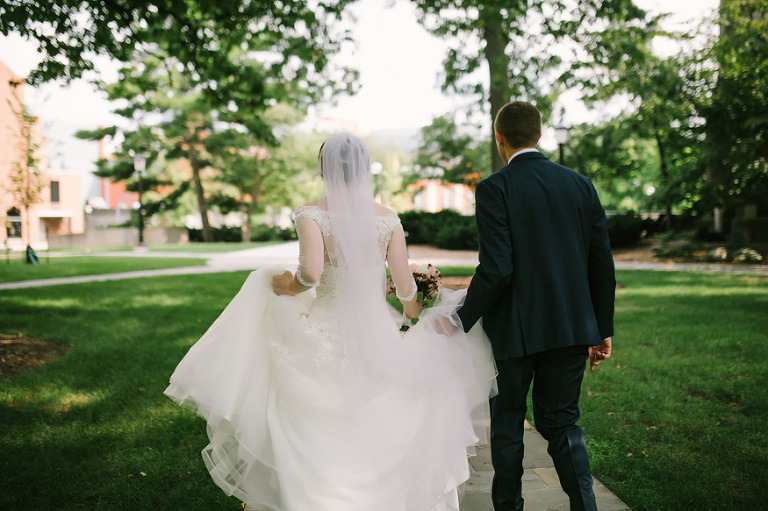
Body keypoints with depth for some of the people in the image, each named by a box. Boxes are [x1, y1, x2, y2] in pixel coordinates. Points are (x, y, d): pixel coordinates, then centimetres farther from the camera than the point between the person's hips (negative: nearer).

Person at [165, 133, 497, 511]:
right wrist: (415, 312, 21)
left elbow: (311, 271, -24)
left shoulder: (311, 213, -8)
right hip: (377, 335, 2)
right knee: (373, 435, 19)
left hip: (325, 335, -2)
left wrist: (289, 287, -3)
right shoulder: (388, 218, 0)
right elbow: (406, 287, 0)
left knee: (317, 441, 14)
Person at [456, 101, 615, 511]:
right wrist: (602, 330, 13)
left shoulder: (493, 189, -11)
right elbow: (602, 265, 5)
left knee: (507, 424, 15)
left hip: (515, 330, -4)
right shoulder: (580, 184, 4)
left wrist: (462, 322, -7)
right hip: (572, 325, 4)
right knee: (561, 422, 17)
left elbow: (495, 269, -19)